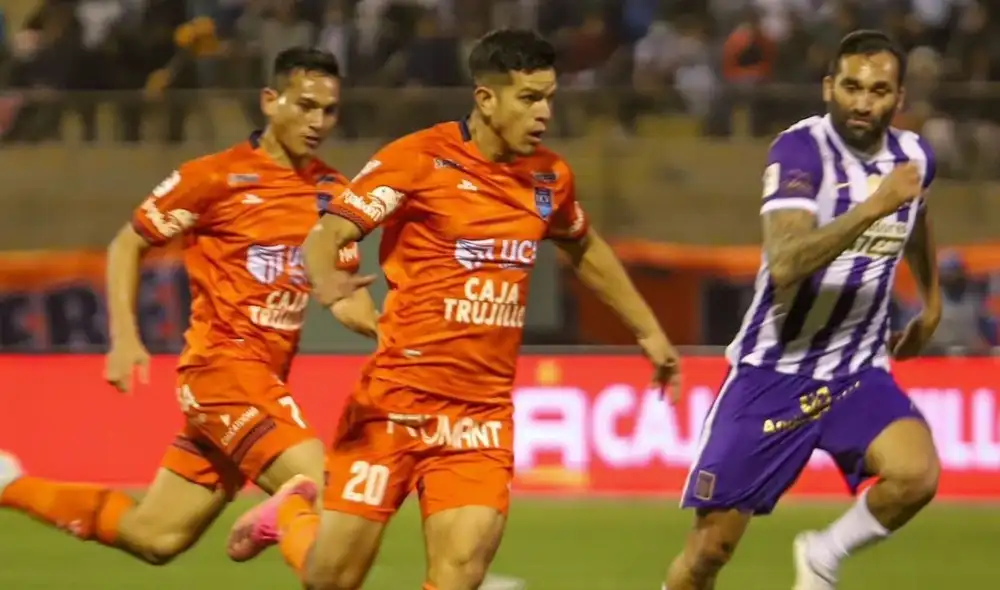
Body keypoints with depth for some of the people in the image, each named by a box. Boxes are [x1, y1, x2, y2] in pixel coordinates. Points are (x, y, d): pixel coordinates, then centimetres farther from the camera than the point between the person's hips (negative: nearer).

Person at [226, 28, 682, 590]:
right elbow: (326, 235, -13)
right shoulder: (420, 159, -9)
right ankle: (289, 514, 34)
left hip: (484, 413, 4)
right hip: (398, 396, -4)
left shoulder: (550, 178, 8)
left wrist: (649, 331, 33)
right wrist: (326, 279, -36)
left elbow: (585, 249, 29)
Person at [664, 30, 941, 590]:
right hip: (773, 371, -4)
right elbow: (785, 265, -32)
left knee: (916, 475, -26)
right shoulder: (802, 150, -17)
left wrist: (932, 302, 34)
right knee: (712, 544, -2)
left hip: (859, 373, 4)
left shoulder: (913, 156, 2)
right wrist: (871, 208, -38)